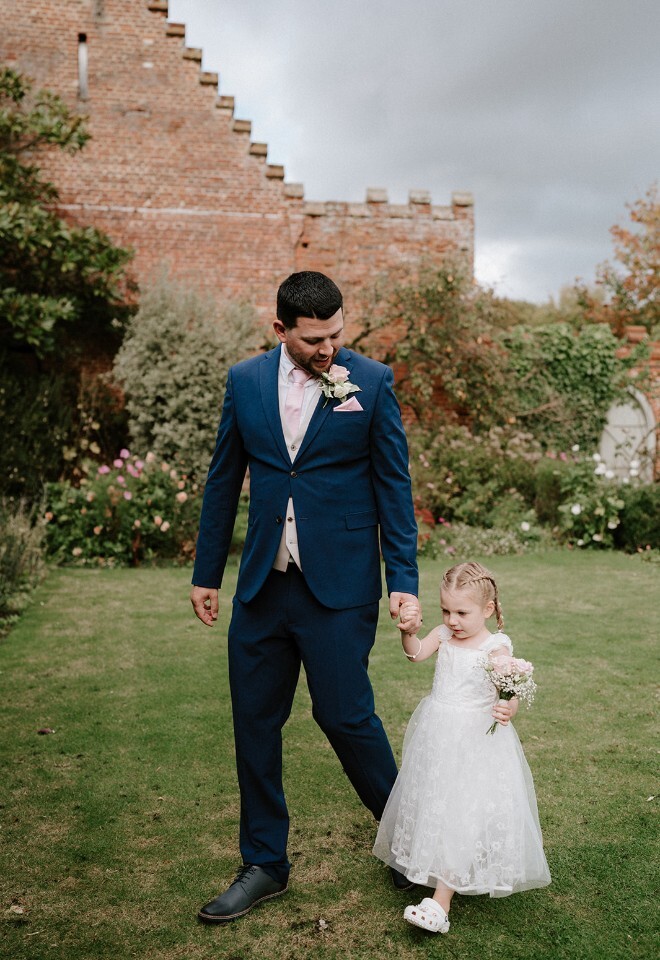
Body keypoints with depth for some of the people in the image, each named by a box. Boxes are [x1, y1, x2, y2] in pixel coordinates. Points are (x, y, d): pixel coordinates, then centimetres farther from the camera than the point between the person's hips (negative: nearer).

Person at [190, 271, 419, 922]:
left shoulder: (372, 382, -3)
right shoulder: (245, 381, 5)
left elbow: (393, 485, -2)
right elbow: (223, 480, 10)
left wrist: (403, 580, -8)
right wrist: (206, 573, 11)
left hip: (339, 584, -3)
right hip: (261, 585, 4)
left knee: (345, 715, -1)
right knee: (254, 722, 9)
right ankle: (263, 866, 28)